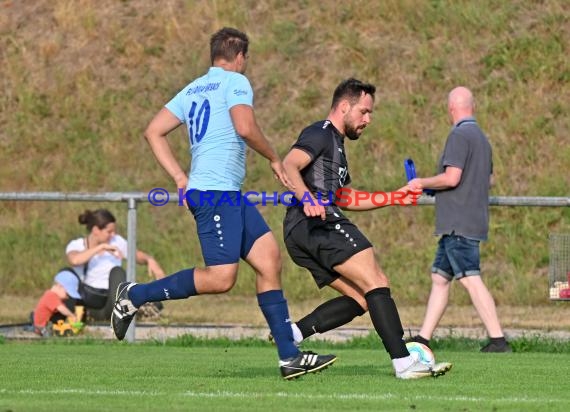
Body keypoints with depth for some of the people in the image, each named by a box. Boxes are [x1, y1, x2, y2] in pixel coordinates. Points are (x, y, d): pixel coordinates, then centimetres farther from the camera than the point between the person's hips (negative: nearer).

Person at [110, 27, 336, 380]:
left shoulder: (192, 90, 20)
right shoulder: (235, 82, -2)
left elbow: (154, 132, 15)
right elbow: (245, 128, -18)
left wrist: (180, 177, 12)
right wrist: (275, 159, -3)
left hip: (230, 195, 10)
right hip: (216, 192, -10)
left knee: (269, 258, 4)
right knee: (221, 278, -15)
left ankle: (289, 356, 0)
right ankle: (135, 296, -6)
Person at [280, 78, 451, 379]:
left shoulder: (335, 143, 30)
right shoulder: (320, 134, -2)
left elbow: (344, 198, 37)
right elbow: (289, 165, -20)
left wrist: (392, 197, 33)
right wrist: (306, 198, -37)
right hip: (316, 225, -10)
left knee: (360, 298, 5)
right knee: (376, 283, -16)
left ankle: (292, 333, -3)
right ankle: (403, 362, -25)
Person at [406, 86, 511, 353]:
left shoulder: (459, 135, -12)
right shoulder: (482, 138, 18)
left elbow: (451, 178, -21)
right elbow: (488, 179, 28)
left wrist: (422, 183, -4)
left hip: (458, 223, -10)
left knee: (470, 279, -13)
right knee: (439, 277, 13)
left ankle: (498, 340, -17)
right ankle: (423, 338, 14)